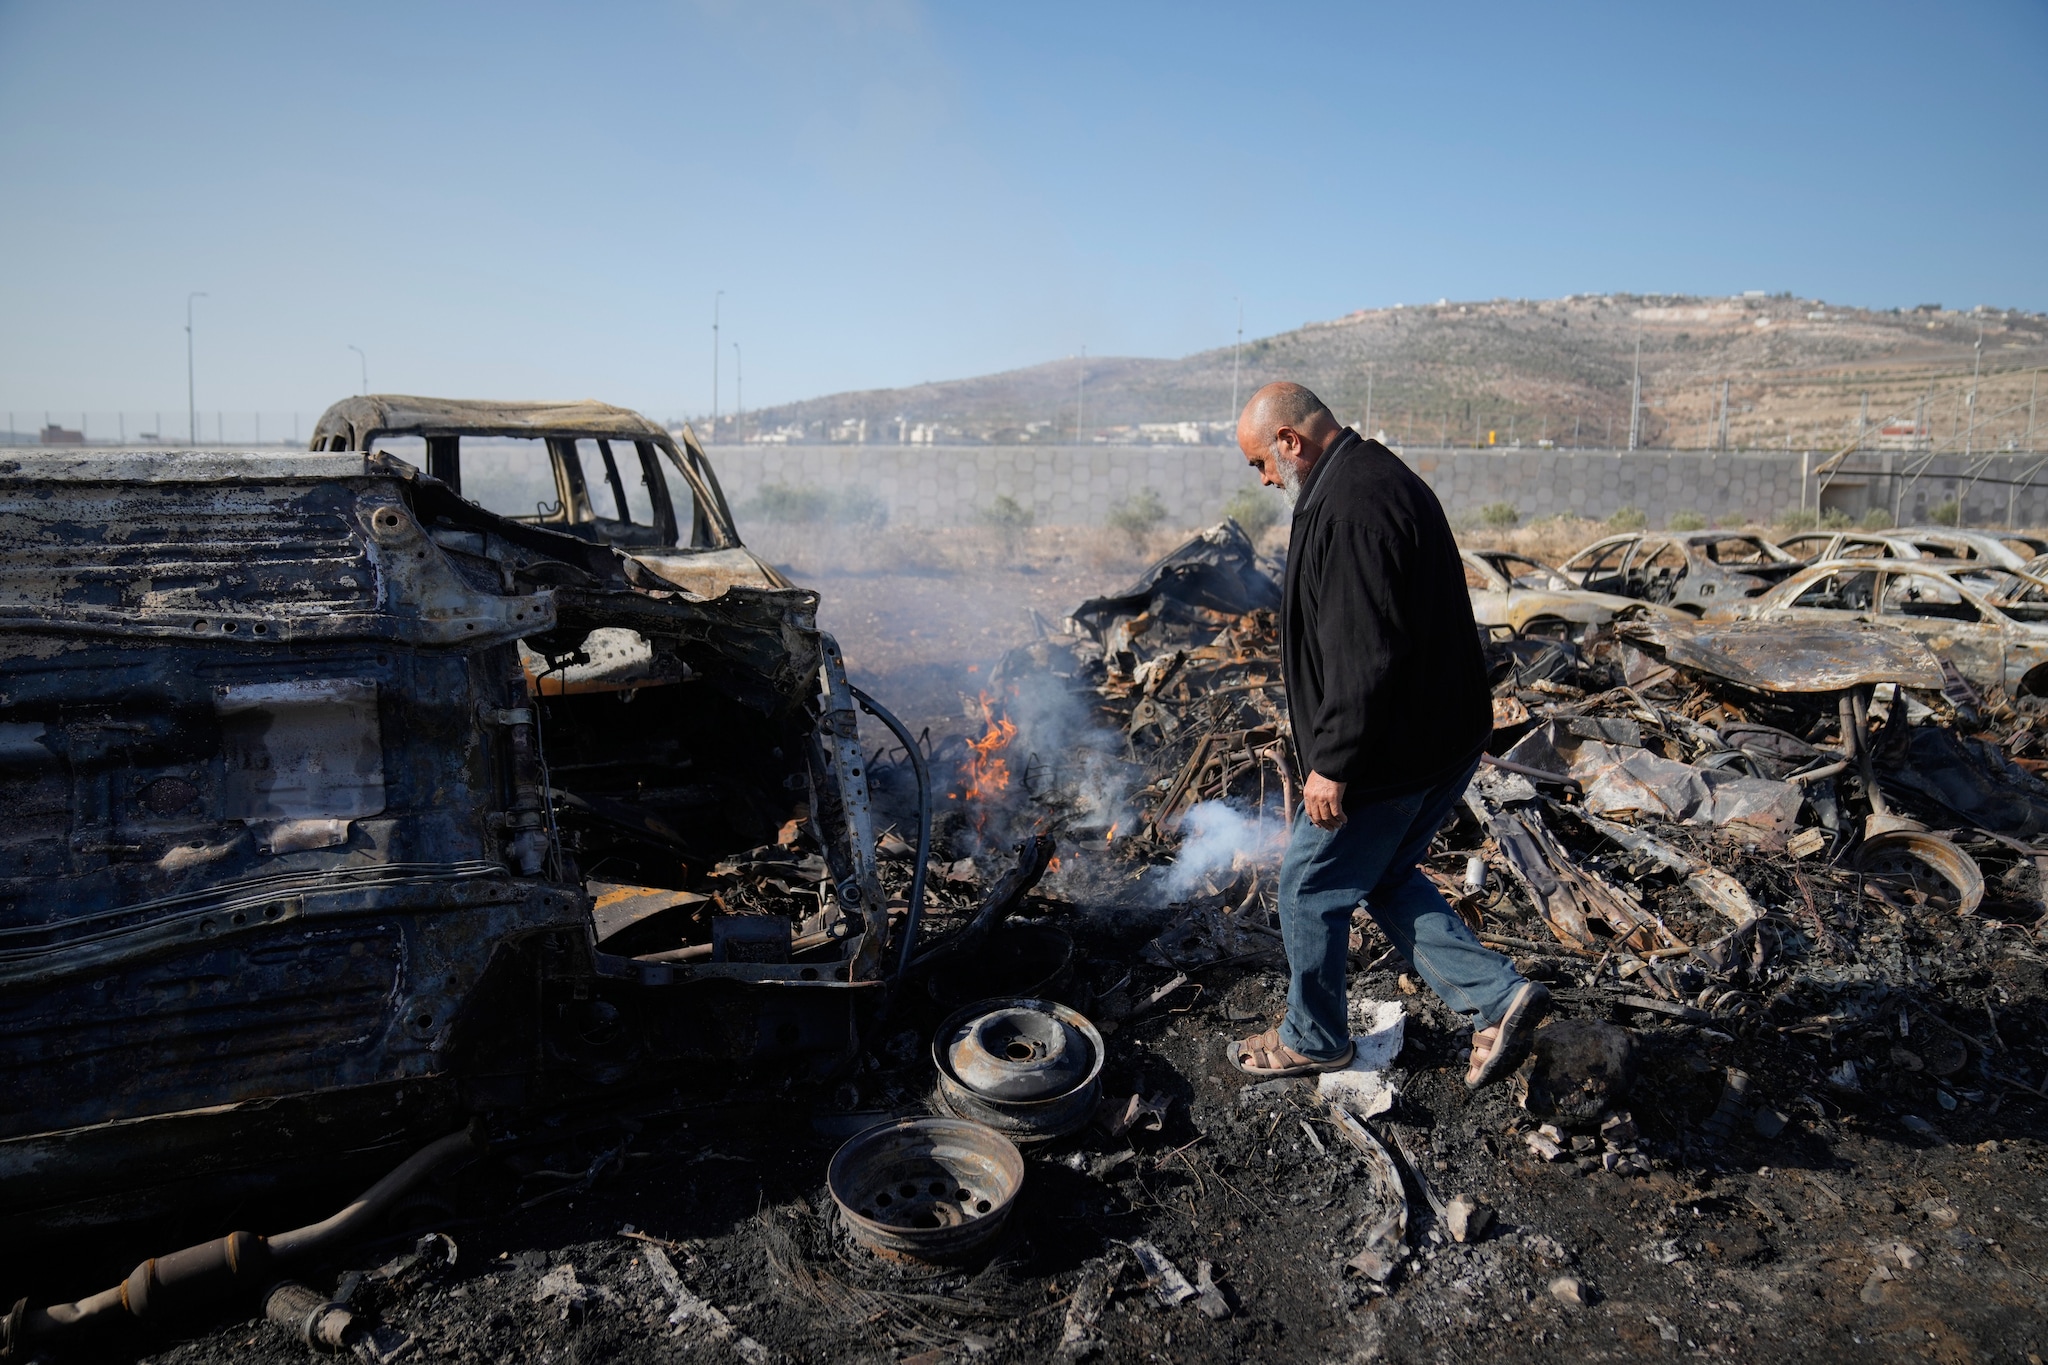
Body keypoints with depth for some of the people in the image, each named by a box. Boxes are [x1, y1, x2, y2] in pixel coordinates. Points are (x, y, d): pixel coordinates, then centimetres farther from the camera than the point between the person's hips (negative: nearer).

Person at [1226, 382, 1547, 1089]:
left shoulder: (1350, 506, -23)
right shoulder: (1384, 477, 13)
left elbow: (1364, 656, -28)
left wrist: (1332, 764, -21)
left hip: (1391, 755, -10)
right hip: (1447, 738, 11)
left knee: (1309, 888, 7)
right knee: (1385, 878, 23)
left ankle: (1313, 1039, 26)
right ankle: (1499, 995, 18)